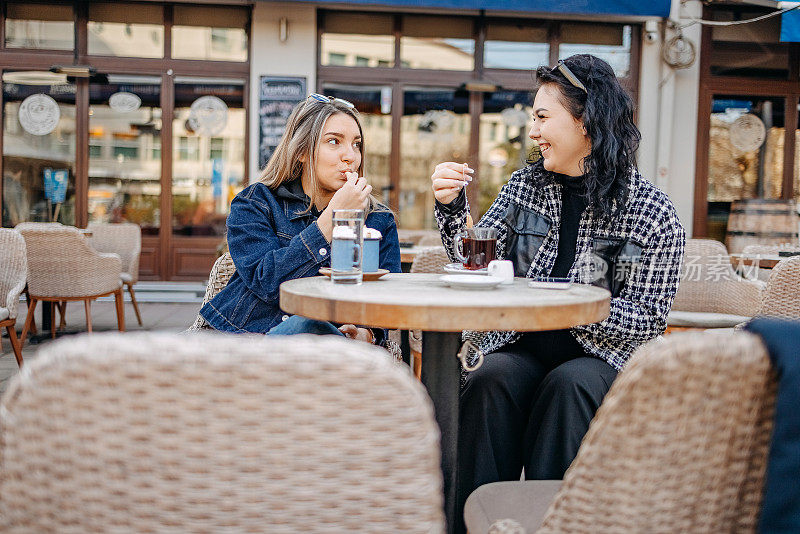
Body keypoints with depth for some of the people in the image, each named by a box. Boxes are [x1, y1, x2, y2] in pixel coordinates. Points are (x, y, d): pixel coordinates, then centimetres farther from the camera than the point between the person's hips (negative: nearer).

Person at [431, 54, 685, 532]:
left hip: (603, 354, -2)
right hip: (520, 346, 3)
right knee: (491, 378, -28)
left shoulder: (655, 212, -4)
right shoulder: (525, 185, 9)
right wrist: (452, 206, -6)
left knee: (569, 384, -34)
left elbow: (649, 318, -6)